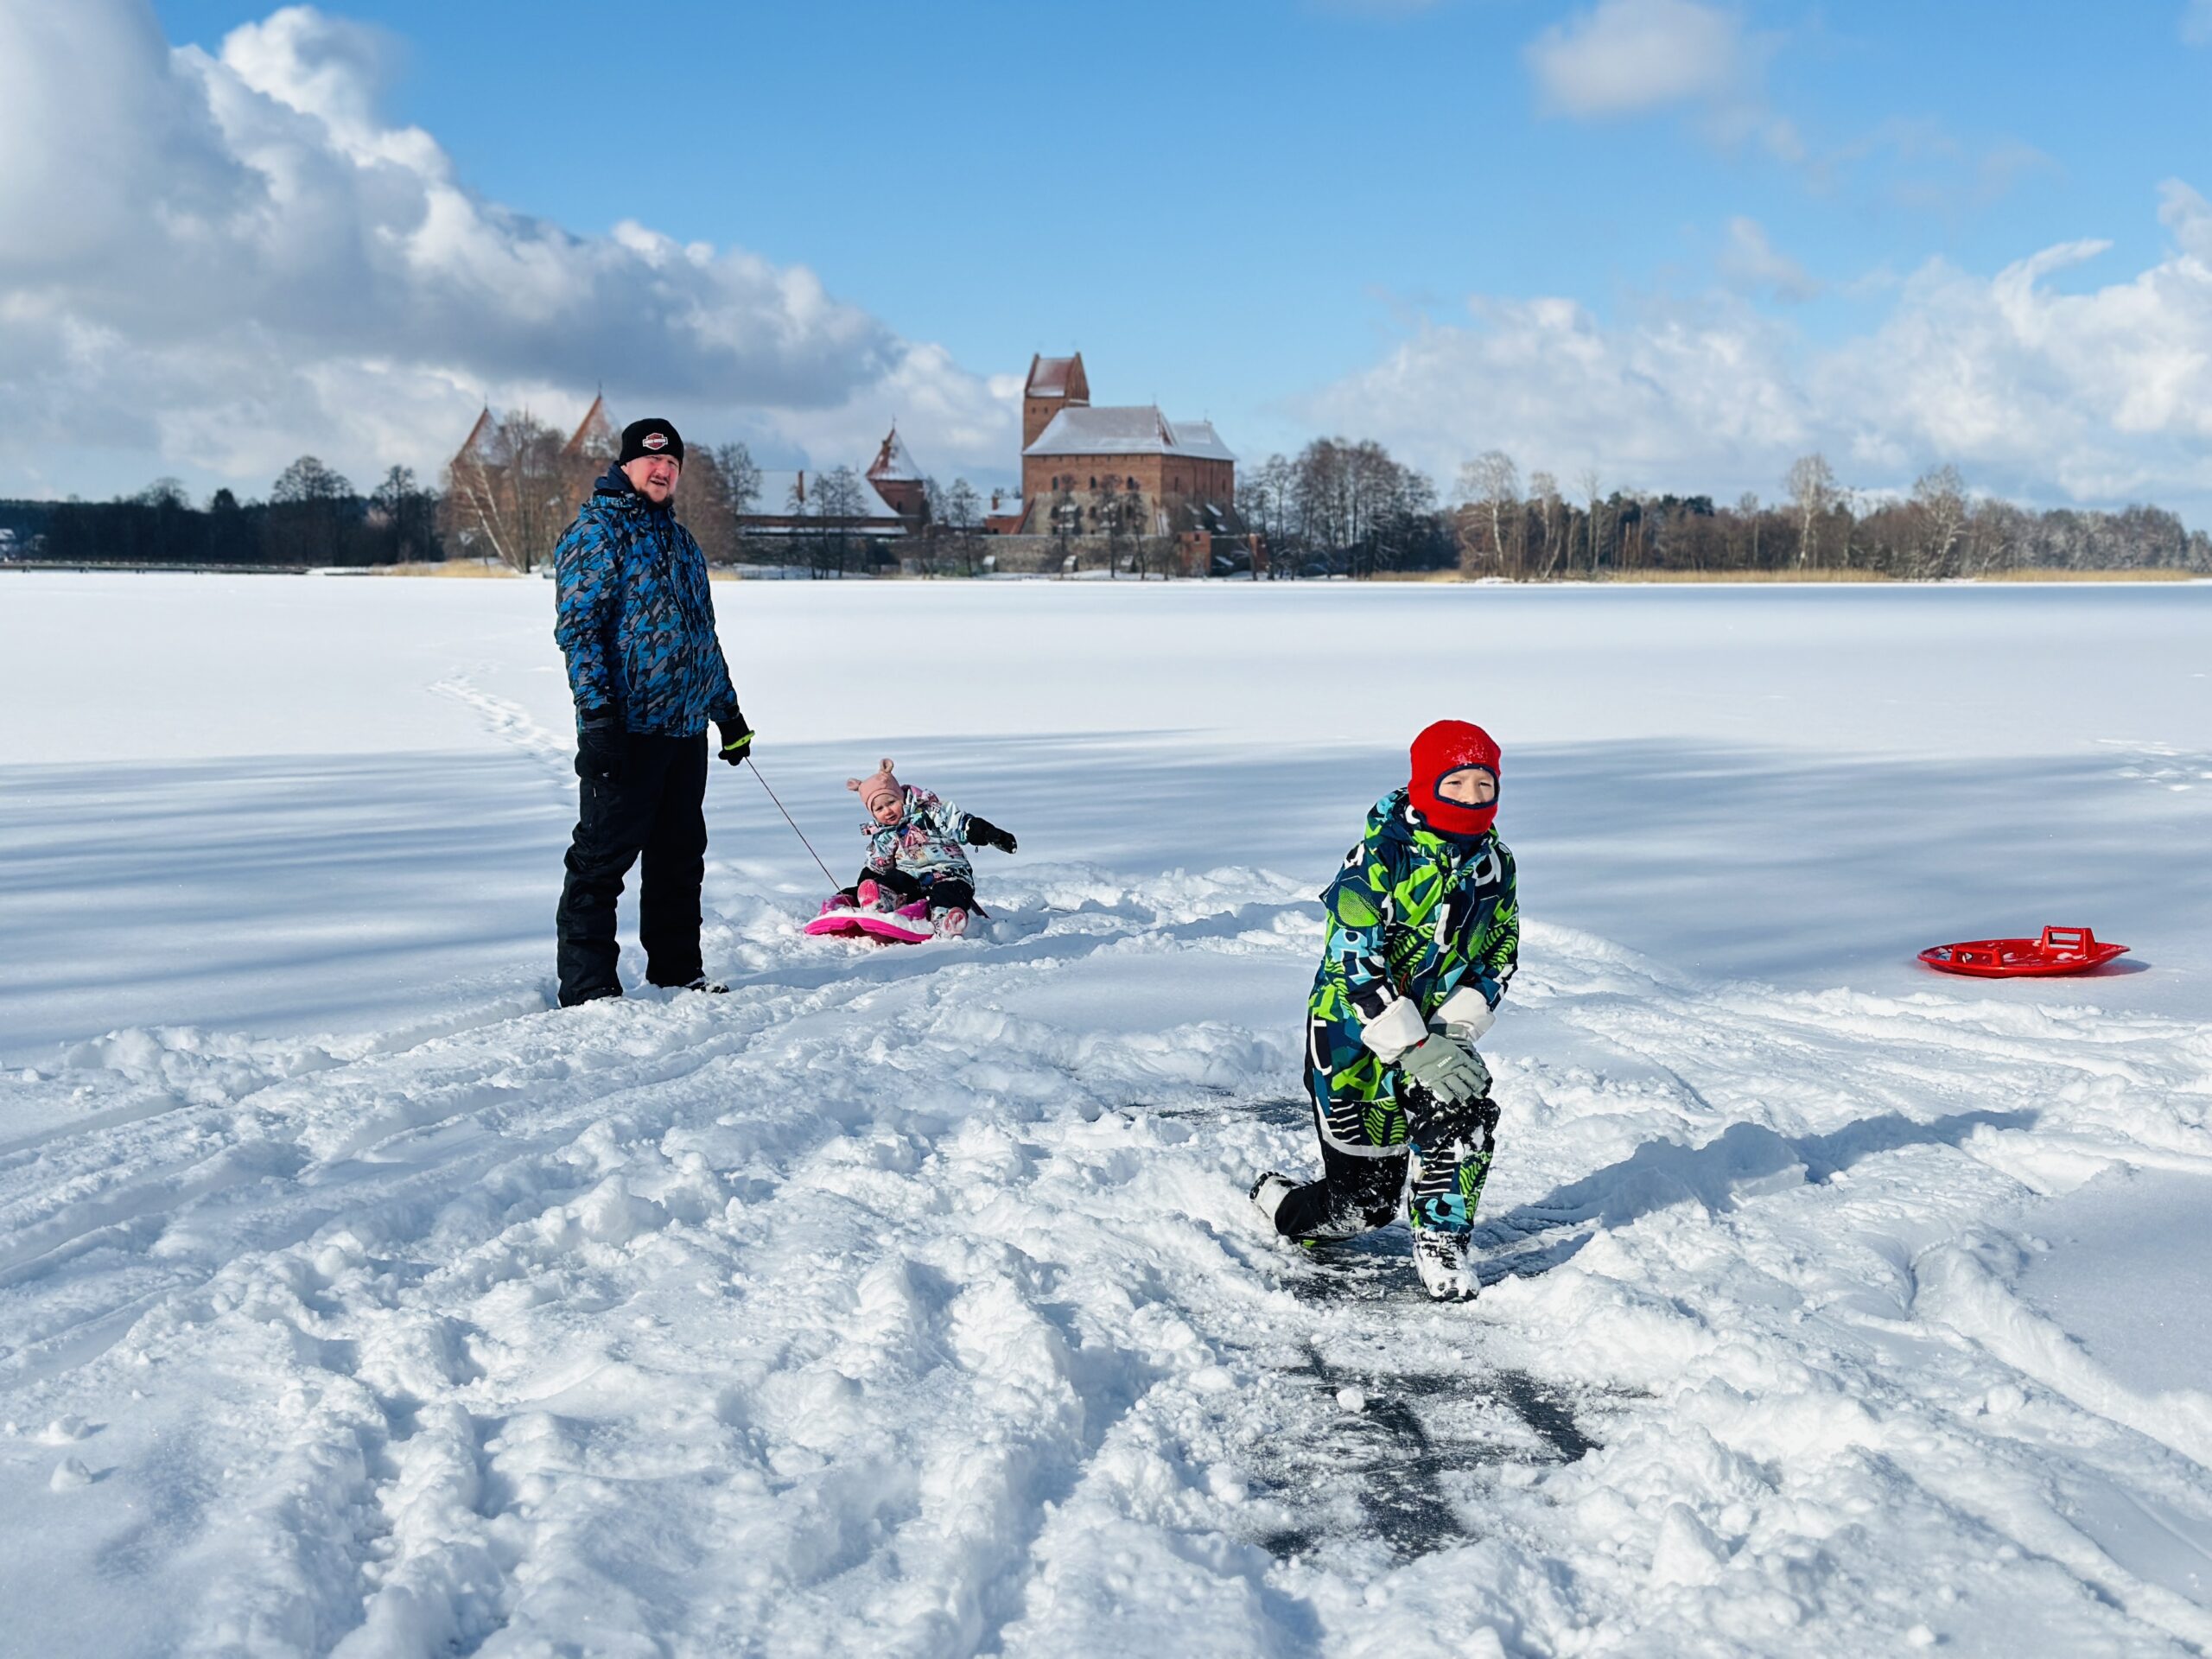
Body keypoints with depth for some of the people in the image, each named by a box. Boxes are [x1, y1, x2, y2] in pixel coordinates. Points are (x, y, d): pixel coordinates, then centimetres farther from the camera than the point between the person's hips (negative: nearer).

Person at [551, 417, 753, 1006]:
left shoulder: (681, 541, 20)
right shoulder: (595, 530, -5)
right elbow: (577, 626, -13)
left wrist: (729, 712, 26)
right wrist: (598, 713, -21)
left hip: (687, 729, 8)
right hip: (626, 729, -8)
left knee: (680, 858, 13)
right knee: (602, 858, -4)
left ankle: (678, 970, 23)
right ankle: (587, 988, 0)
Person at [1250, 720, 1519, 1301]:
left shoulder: (1495, 865, 1)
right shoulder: (1382, 857, -19)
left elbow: (1499, 957, 6)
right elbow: (1354, 960, -26)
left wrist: (1455, 1028, -12)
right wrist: (1415, 1048, -31)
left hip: (1432, 1028, 5)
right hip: (1355, 1032, -5)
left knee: (1467, 1110, -28)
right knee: (1364, 1200, 1)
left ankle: (1440, 1242, -10)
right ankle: (1275, 1199, 32)